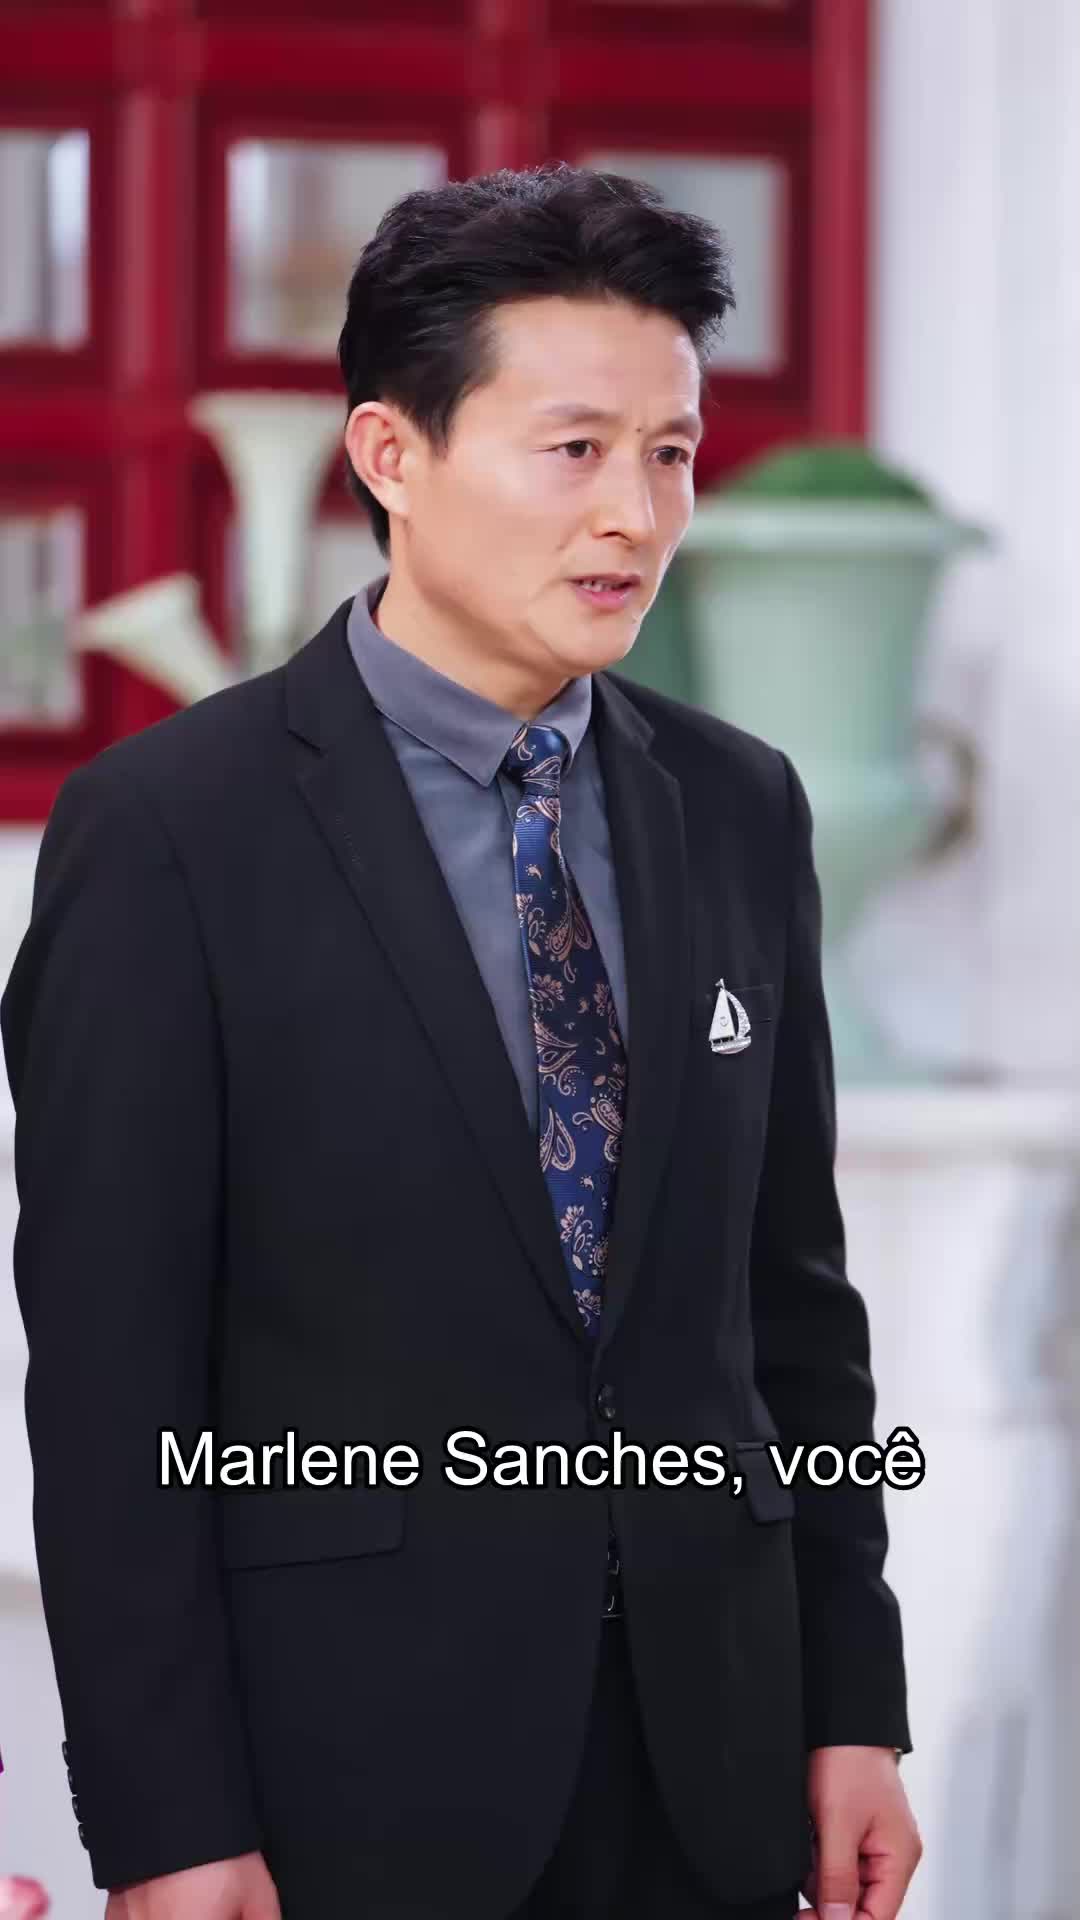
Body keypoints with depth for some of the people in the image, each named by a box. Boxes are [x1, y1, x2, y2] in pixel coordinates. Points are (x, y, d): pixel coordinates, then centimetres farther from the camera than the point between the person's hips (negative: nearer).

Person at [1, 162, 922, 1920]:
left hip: (708, 1768, 5)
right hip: (354, 1765, -4)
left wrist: (853, 1703, 7)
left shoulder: (738, 812, 7)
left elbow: (794, 1290, 11)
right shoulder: (171, 830, -9)